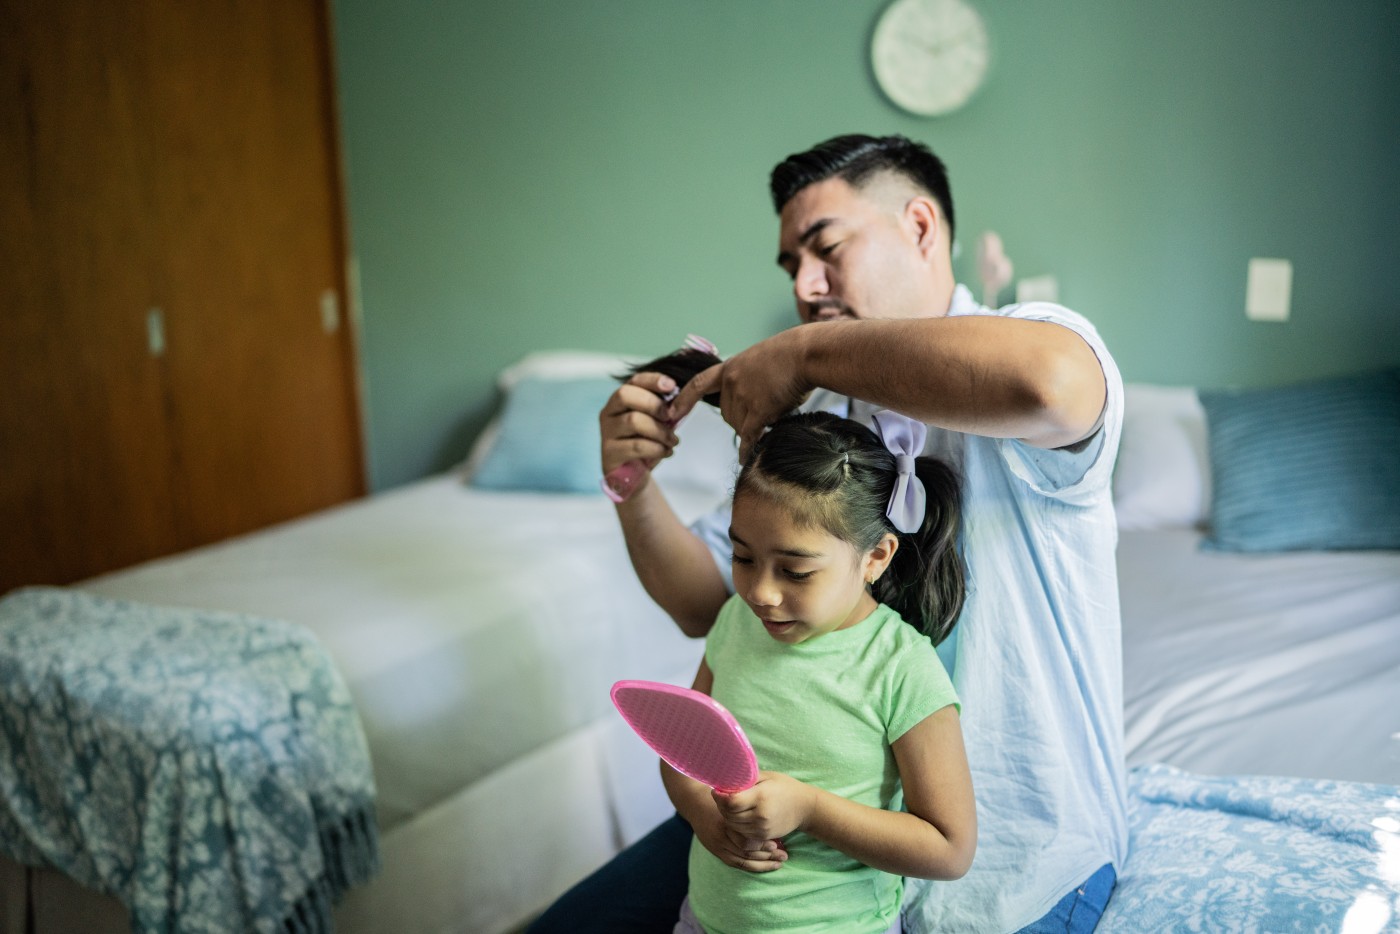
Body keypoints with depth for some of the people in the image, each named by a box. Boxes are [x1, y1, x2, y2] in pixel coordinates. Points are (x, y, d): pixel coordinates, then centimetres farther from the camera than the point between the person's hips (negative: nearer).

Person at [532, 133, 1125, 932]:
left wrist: (806, 350, -29)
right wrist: (635, 489, -12)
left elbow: (1047, 383, -41)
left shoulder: (1037, 337, -13)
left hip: (1012, 850, -6)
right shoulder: (812, 416, 7)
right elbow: (706, 604, 8)